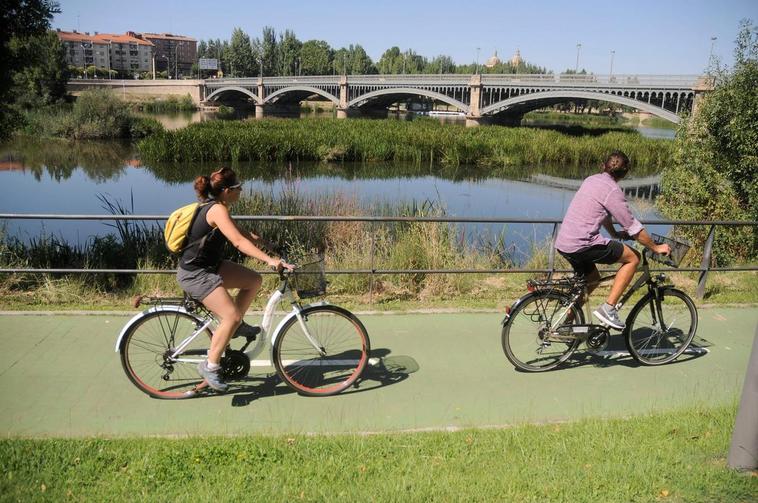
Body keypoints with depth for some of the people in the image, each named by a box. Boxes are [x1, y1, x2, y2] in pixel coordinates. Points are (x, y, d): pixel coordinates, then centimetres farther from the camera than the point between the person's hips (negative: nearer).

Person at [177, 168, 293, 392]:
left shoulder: (216, 207, 7)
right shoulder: (218, 209, -23)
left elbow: (241, 233, 17)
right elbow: (239, 242, -32)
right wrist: (270, 260, -37)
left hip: (210, 265, 10)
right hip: (195, 273, -10)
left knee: (254, 280, 6)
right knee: (231, 315, -17)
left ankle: (235, 326, 20)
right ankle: (210, 366, -3)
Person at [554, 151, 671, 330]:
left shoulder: (591, 180, 16)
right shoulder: (612, 191, -10)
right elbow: (633, 228, -7)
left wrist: (615, 234, 42)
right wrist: (656, 247, 5)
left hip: (563, 244, 9)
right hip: (582, 244, -9)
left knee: (592, 279, 29)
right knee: (633, 258, 1)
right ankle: (608, 308, -2)